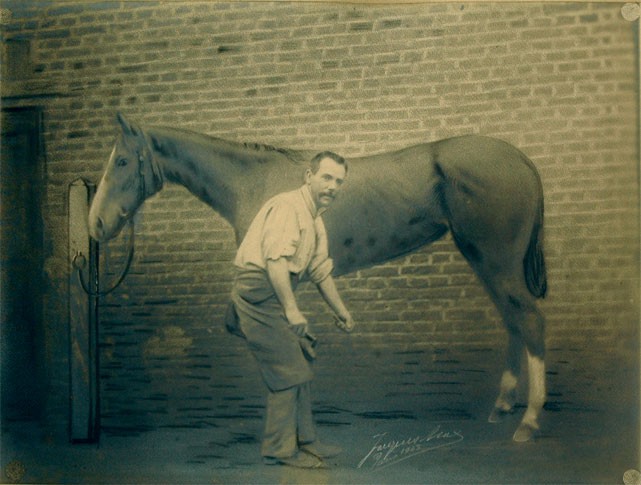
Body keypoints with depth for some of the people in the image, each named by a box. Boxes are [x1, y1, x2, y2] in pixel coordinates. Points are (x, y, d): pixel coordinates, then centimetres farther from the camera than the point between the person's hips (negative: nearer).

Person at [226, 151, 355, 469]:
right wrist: (291, 309, -29)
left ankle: (304, 441, 24)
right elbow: (275, 260, -25)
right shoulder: (287, 207, -13)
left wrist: (340, 310, 34)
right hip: (258, 290, -10)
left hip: (275, 296, 10)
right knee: (288, 371, -7)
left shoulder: (316, 221, 18)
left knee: (300, 367, 14)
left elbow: (321, 271, 28)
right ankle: (280, 449, 3)